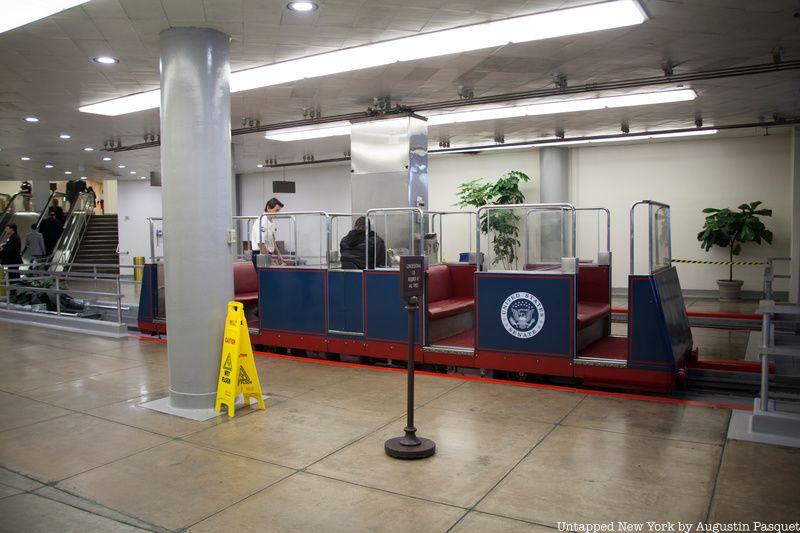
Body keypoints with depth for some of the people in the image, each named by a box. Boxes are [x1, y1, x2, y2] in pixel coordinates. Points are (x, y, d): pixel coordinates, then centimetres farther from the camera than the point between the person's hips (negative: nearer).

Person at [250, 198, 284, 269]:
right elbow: (261, 243, -23)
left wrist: (278, 255, 13)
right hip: (261, 257, -9)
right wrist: (269, 261, -21)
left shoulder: (270, 222, 14)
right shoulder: (262, 221, -17)